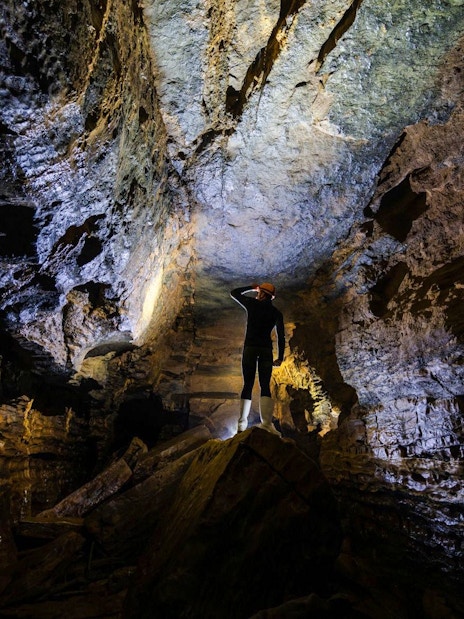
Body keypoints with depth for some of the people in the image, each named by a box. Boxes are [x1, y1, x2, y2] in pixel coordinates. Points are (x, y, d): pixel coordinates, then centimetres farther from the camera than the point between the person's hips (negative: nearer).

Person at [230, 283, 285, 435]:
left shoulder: (252, 303, 6)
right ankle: (266, 422, -19)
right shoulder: (276, 313, 12)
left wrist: (251, 288, 29)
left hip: (250, 347, -1)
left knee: (247, 385, 1)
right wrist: (280, 357, 10)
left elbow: (234, 293, 20)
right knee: (265, 386, -1)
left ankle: (242, 424, -6)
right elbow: (281, 336, 7)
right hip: (266, 349, 1)